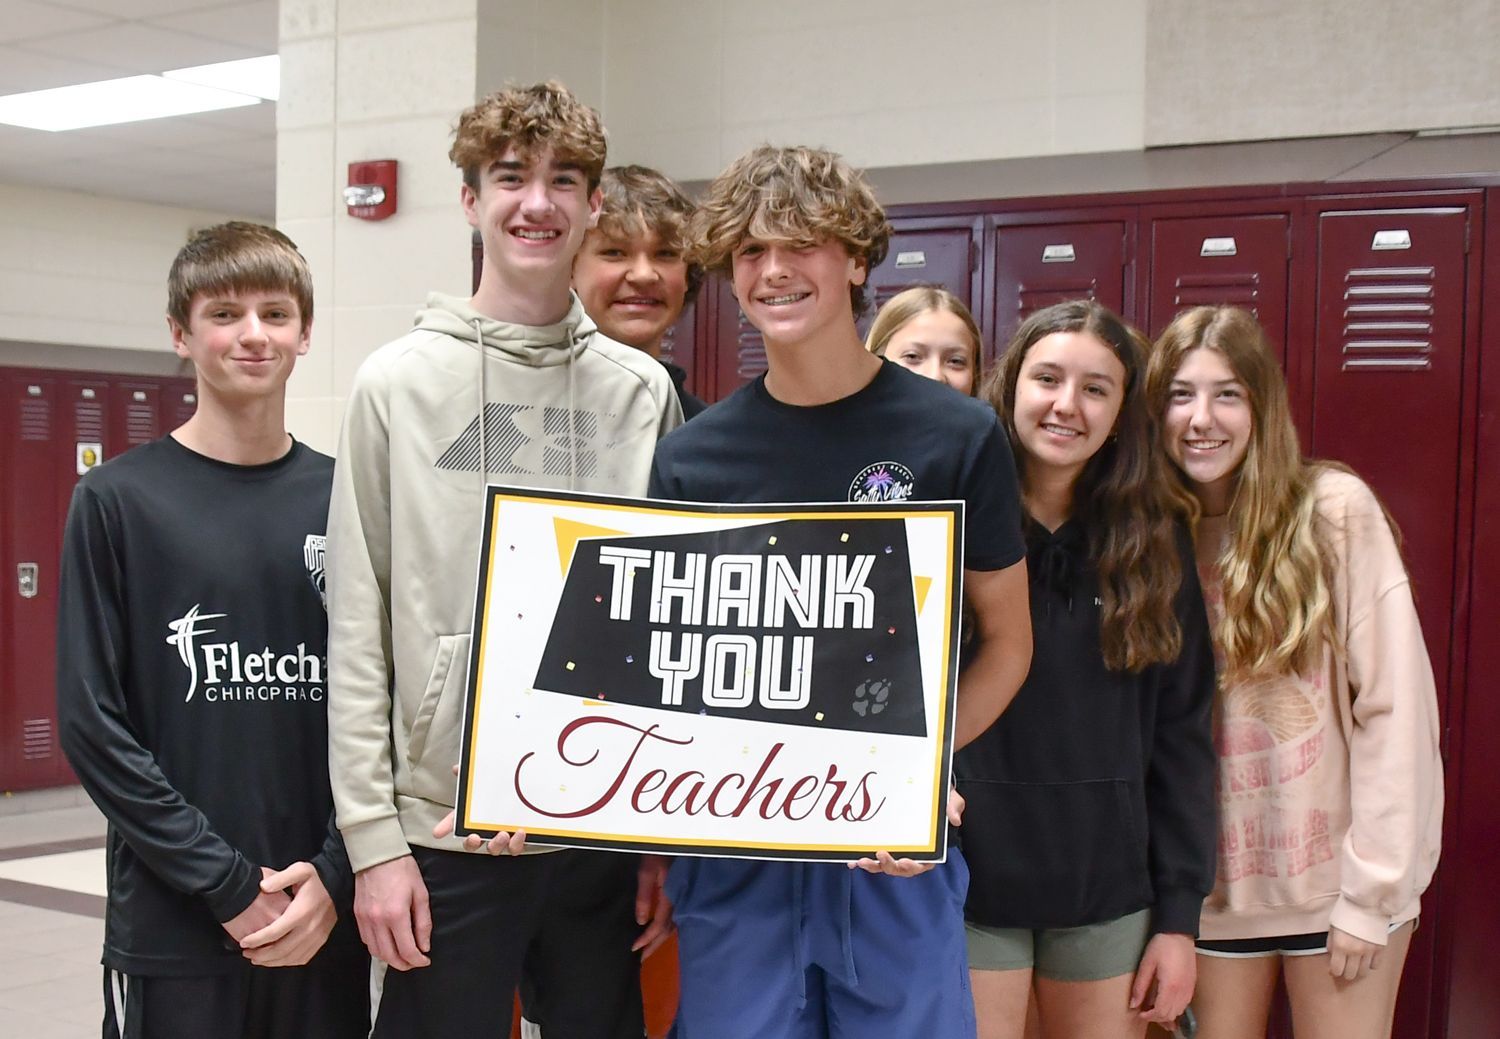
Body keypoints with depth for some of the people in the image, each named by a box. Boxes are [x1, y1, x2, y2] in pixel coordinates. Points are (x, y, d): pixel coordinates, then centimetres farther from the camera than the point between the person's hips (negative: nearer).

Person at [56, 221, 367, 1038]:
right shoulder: (117, 501, -2)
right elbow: (91, 723, -7)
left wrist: (335, 875, -8)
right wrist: (230, 884, -11)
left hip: (327, 922, 2)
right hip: (173, 933, -2)